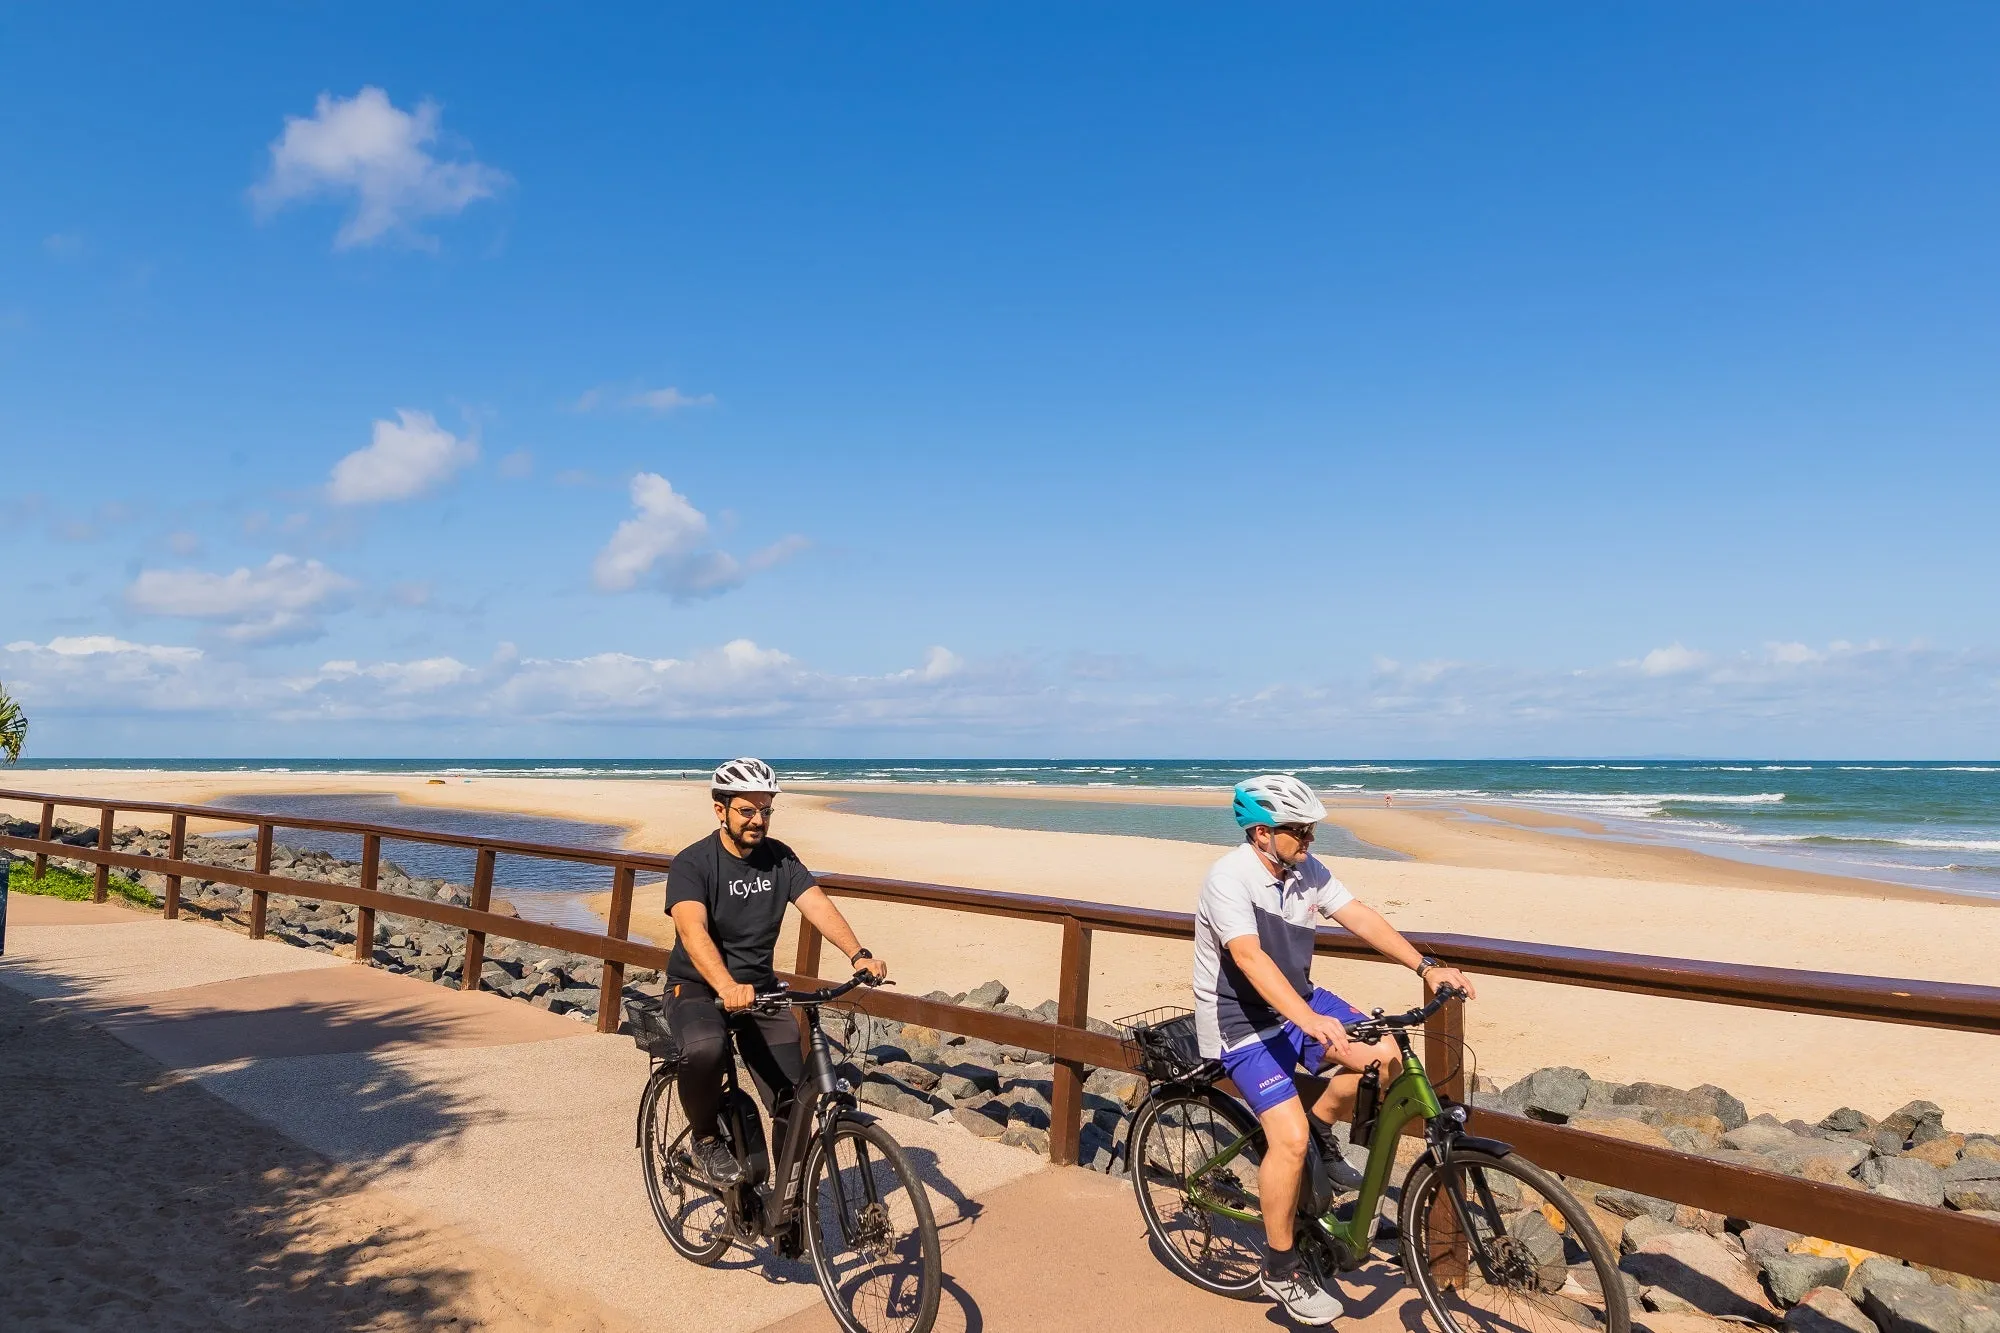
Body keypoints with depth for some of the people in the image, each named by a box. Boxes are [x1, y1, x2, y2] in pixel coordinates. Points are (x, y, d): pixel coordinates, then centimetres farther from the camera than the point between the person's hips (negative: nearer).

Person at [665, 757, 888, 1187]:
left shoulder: (779, 857, -1)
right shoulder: (693, 863, -15)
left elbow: (818, 905, -14)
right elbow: (692, 930, -32)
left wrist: (859, 955, -33)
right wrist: (727, 986, -50)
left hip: (760, 989, 4)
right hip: (698, 989, -4)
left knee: (792, 1099, -5)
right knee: (705, 1049, -36)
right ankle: (704, 1140, -8)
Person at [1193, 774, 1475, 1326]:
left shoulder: (1305, 870, -4)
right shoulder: (1229, 879, -26)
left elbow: (1360, 917, -6)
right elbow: (1250, 958, -37)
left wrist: (1426, 967, -17)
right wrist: (1313, 1023, -48)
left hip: (1297, 1000, 7)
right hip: (1241, 1021, -7)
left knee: (1384, 1055, -13)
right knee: (1290, 1136, -18)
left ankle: (1320, 1127, 13)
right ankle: (1281, 1271, 2)